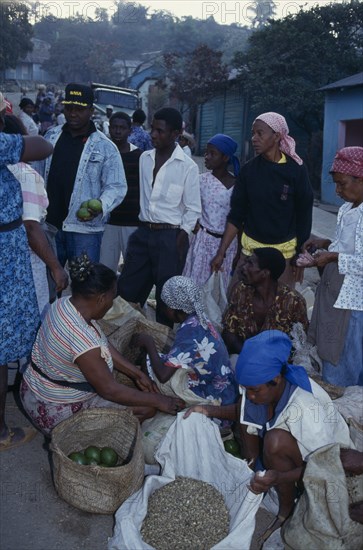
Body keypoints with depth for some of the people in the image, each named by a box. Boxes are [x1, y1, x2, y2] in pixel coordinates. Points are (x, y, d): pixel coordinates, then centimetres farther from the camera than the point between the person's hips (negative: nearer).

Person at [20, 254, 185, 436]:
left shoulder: (65, 303, -8)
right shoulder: (81, 337, -35)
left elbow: (104, 345, 3)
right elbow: (109, 390, -26)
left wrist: (137, 374, 3)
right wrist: (159, 401, -17)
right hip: (55, 412, -9)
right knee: (147, 408, -4)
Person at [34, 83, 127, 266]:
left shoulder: (105, 147, -5)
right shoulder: (51, 136, 9)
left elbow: (116, 187, -9)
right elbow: (38, 174, 16)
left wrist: (101, 207, -28)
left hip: (84, 229, -4)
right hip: (48, 225, 4)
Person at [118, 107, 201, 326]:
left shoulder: (188, 166, -7)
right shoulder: (145, 158, 8)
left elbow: (193, 209, -4)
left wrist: (181, 239, -12)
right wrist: (144, 219, 7)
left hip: (171, 236, -5)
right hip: (143, 233, 5)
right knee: (127, 290, 8)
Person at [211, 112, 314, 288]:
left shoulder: (296, 170, -7)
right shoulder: (249, 169, 0)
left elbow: (303, 215, -3)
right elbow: (236, 214, 2)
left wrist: (300, 256, -3)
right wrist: (221, 252, -3)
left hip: (284, 253, -2)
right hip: (250, 249, 2)